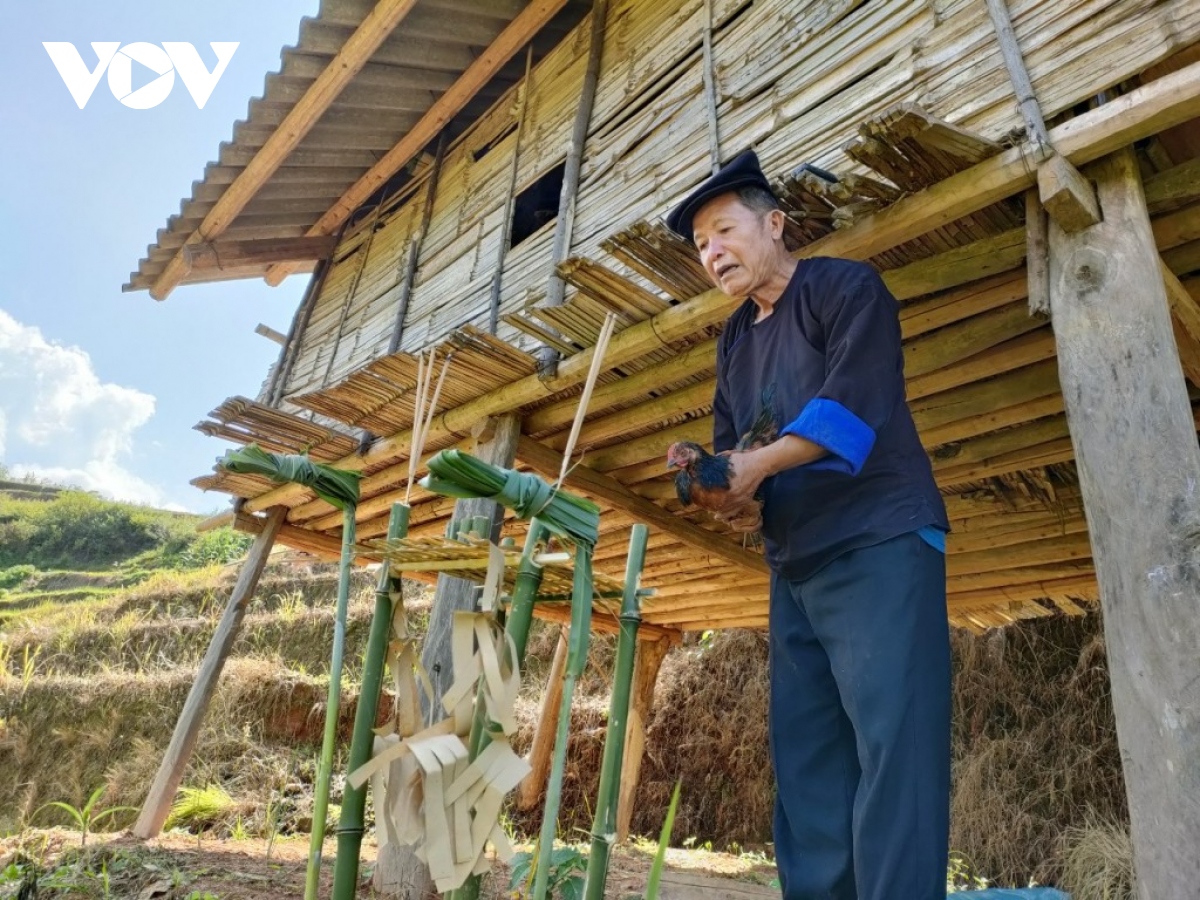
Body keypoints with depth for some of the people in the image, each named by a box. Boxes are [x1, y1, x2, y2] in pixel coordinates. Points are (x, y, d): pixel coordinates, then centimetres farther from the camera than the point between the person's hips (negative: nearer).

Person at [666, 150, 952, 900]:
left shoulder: (846, 286, 0)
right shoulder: (736, 339, 20)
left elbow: (854, 404, -14)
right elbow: (732, 449, 14)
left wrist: (757, 466, -16)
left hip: (880, 545, -7)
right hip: (795, 567, 7)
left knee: (892, 750, -8)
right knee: (805, 764, 7)